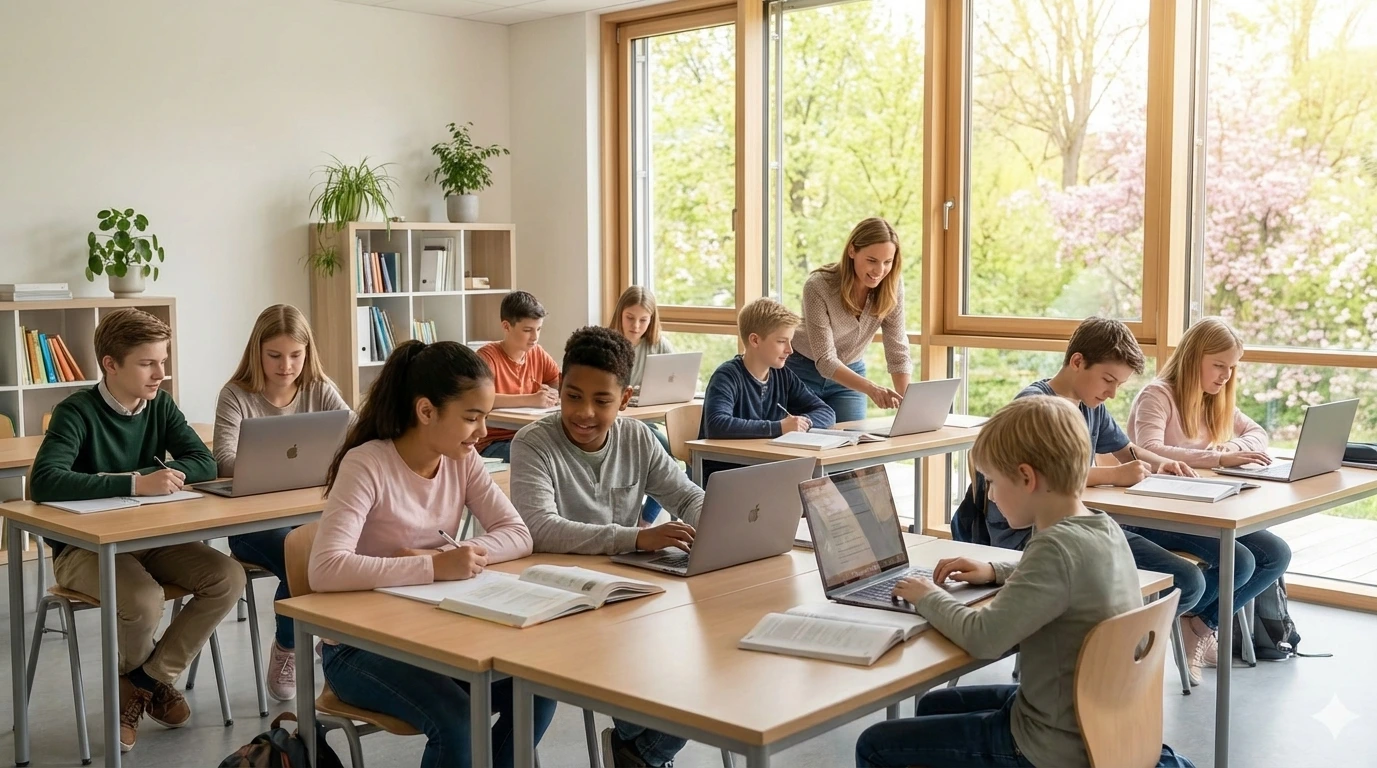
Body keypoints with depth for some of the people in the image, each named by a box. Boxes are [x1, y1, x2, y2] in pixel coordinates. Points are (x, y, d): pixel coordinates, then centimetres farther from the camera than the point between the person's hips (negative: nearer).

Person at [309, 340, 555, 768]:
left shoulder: (462, 460, -1)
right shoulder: (366, 465, -21)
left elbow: (518, 535, -5)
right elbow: (326, 571, -33)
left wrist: (453, 557, -23)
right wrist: (434, 567, -36)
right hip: (360, 645, -6)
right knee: (457, 724, -28)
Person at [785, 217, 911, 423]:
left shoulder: (892, 285, -16)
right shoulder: (818, 286, -27)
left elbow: (898, 352, -15)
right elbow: (825, 360, -30)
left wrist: (907, 400, -30)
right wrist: (871, 388, -45)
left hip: (851, 374, 3)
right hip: (804, 373, -3)